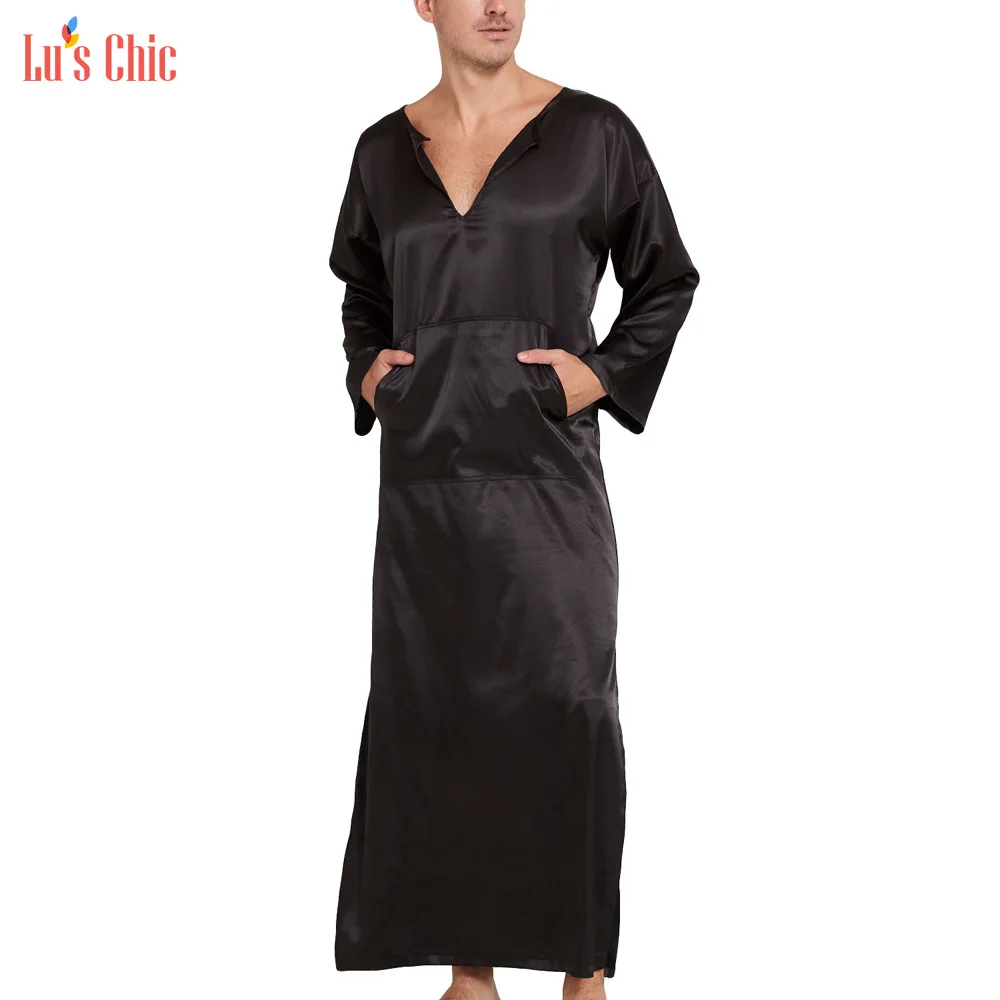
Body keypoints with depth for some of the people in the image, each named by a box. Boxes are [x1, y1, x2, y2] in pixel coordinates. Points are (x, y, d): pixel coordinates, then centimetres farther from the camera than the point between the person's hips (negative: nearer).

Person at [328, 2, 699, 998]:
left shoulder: (592, 132, 1)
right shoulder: (386, 148, 10)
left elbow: (665, 282, 8)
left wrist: (606, 374, -5)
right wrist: (366, 371, 6)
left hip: (547, 468, -3)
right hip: (424, 469, 3)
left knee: (562, 704, 0)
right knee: (434, 703, 5)